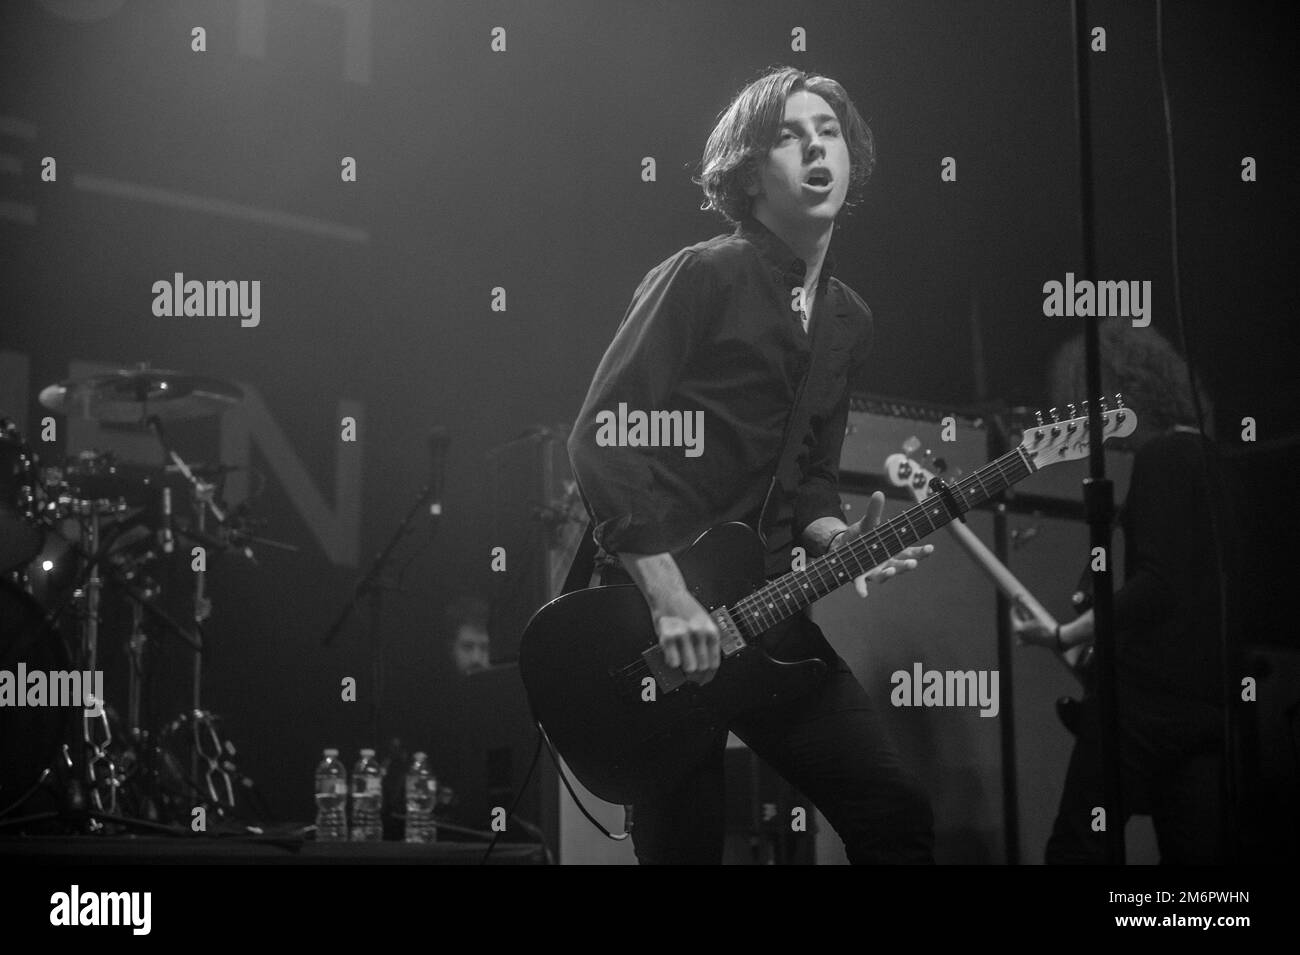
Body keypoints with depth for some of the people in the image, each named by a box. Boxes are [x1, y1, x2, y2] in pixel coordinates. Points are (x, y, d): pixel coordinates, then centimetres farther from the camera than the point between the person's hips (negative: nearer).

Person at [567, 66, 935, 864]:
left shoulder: (849, 320, 13)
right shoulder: (703, 277, -10)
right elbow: (600, 437, -16)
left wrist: (832, 539, -3)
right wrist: (669, 598, -21)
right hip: (651, 609, -6)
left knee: (897, 816, 1)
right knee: (685, 846, 0)